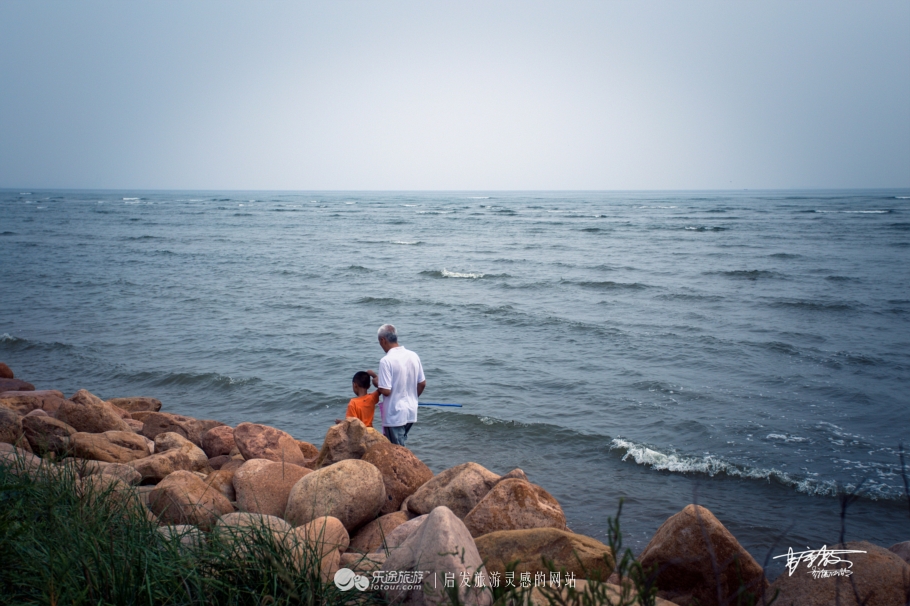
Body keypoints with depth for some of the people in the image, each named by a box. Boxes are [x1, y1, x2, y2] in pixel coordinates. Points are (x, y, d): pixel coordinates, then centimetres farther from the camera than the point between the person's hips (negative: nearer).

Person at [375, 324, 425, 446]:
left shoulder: (386, 361, -19)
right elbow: (422, 384, 8)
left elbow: (386, 391, -21)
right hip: (411, 412, 7)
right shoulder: (413, 356, 1)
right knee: (400, 444, 22)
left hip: (394, 415, -7)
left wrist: (377, 383, -1)